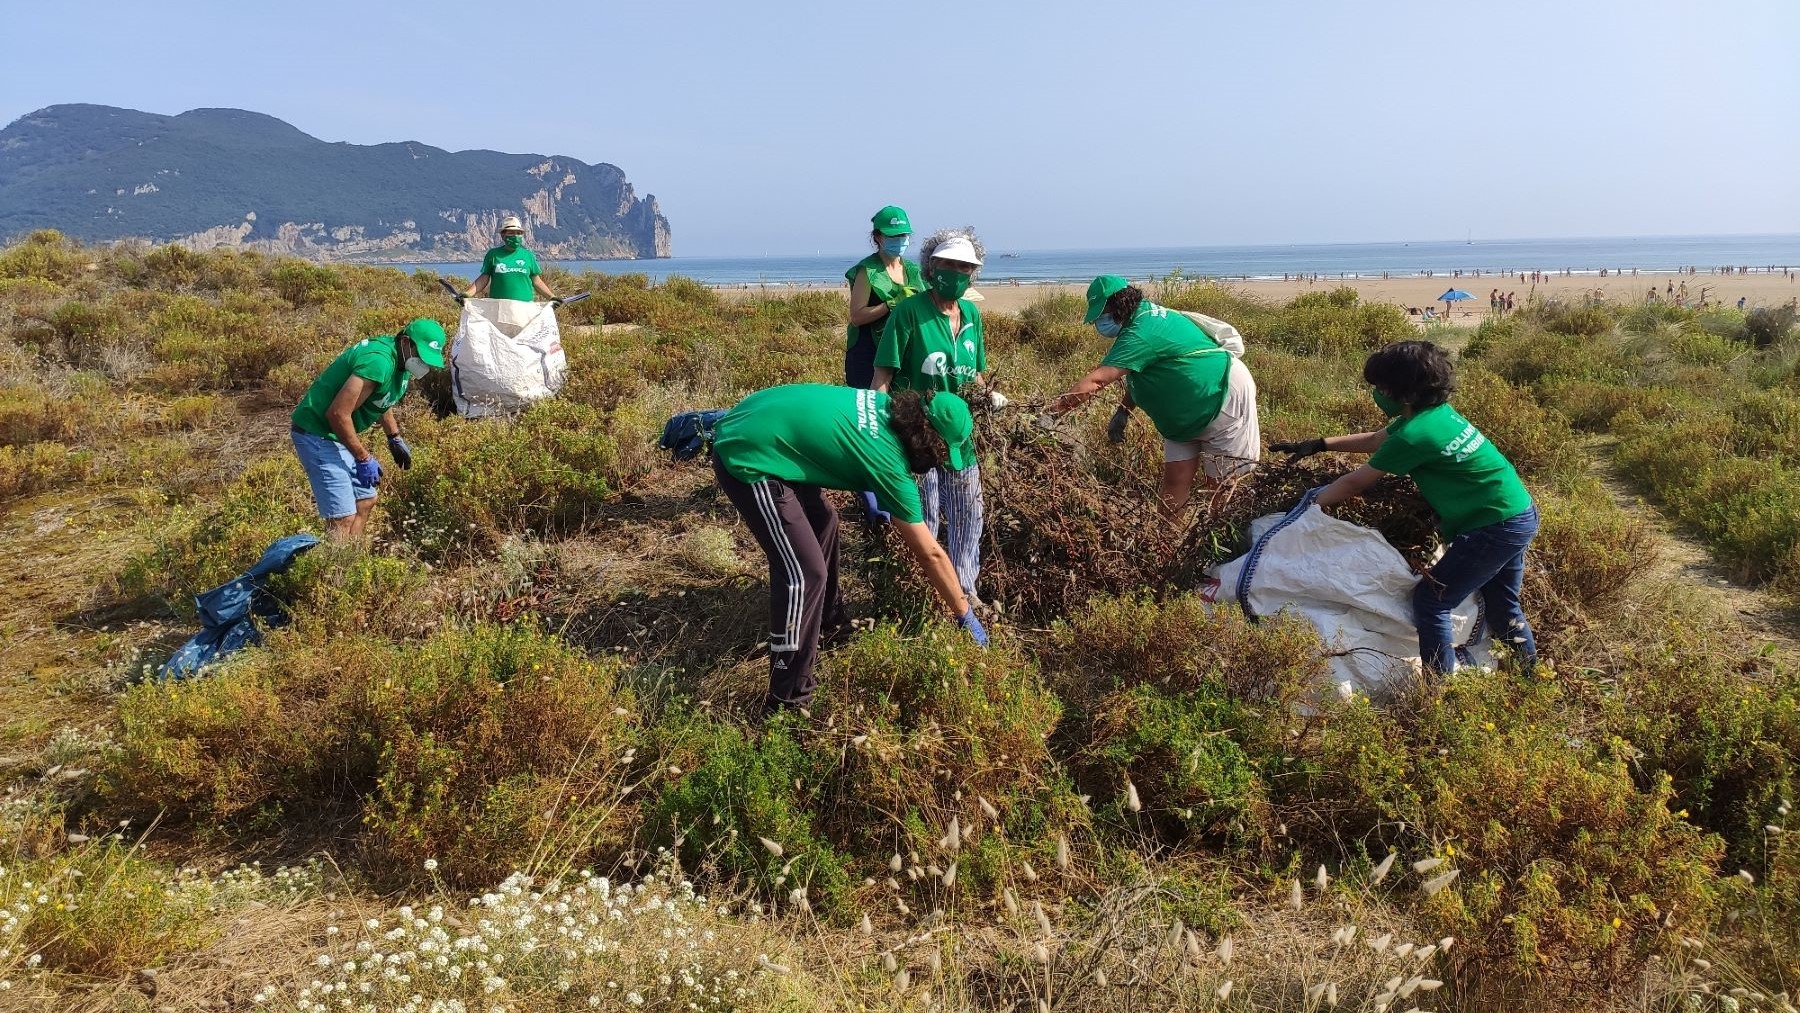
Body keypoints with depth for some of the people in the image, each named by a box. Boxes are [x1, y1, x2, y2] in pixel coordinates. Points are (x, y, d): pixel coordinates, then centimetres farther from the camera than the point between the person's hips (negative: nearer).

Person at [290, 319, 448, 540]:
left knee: (365, 501, 16)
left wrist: (395, 439, 25)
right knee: (343, 517, -14)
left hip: (338, 435, 10)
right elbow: (338, 414, -29)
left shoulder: (401, 359, 4)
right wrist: (364, 459, -21)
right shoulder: (379, 362, -27)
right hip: (317, 434, -10)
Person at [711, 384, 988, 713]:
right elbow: (930, 554, -9)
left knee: (822, 521, 24)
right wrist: (967, 616, 1)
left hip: (749, 424, 10)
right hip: (748, 458, -10)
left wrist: (868, 489, 25)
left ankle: (828, 624, 44)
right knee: (804, 573, -10)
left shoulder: (887, 405, 4)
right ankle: (788, 699, -1)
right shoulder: (887, 460, -16)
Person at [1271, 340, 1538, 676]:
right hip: (1520, 515, 10)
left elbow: (1355, 485, -13)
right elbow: (1375, 440, 21)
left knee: (1430, 602, -4)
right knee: (1502, 605, 24)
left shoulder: (1416, 434, -23)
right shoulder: (1436, 411, 5)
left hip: (1495, 528, -10)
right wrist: (1319, 444, 19)